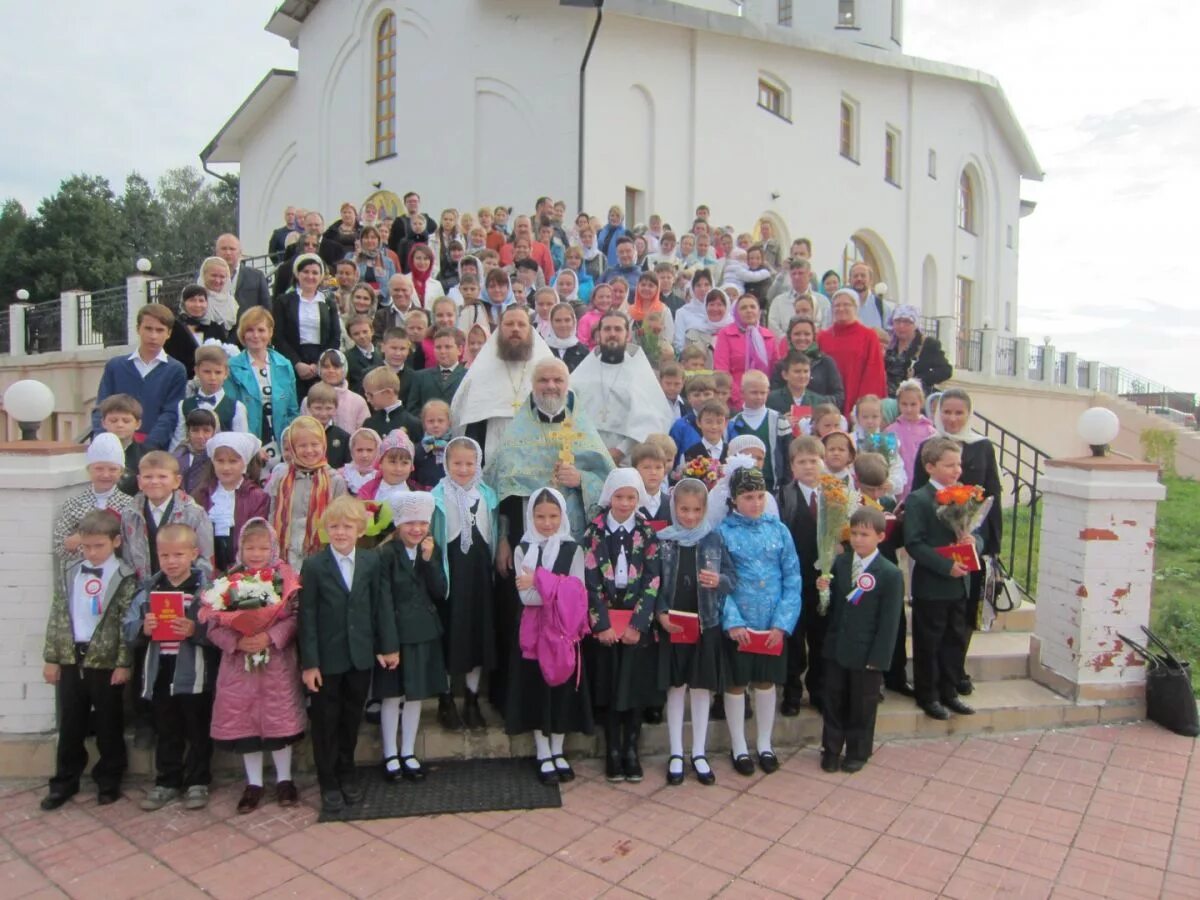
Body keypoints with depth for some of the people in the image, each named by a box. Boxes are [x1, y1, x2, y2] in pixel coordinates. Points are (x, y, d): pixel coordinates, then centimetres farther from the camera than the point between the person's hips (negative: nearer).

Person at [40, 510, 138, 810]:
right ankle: (65, 780, 29)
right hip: (71, 659, 4)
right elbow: (57, 617, 8)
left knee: (109, 725, 8)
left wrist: (124, 663, -13)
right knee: (70, 724, 14)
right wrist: (51, 657, 5)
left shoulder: (125, 577, -8)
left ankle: (109, 780, 23)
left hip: (107, 662, -4)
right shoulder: (70, 574, 6)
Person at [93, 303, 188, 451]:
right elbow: (101, 409, 8)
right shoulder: (114, 366, 12)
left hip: (156, 451, -2)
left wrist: (147, 447, -20)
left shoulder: (176, 370, 3)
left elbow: (170, 415, -5)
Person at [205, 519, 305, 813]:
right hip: (240, 663, 2)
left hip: (278, 662, -2)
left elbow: (295, 616, -10)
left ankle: (284, 779, 24)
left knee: (280, 719, 7)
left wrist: (270, 637, -22)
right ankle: (253, 783, 25)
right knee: (244, 721, 9)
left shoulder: (285, 577, -4)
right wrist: (237, 642, -19)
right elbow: (214, 626, -3)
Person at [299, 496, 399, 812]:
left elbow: (382, 605, 1)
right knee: (326, 722, 10)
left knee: (352, 719, 16)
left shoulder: (372, 561, -3)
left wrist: (389, 646, 0)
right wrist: (309, 662, -11)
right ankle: (328, 782, 25)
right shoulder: (313, 565, -9)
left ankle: (347, 772, 35)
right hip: (327, 658, -2)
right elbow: (307, 617, -9)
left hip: (361, 655, 2)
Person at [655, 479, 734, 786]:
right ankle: (676, 754, 21)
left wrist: (719, 581, -19)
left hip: (706, 624, 1)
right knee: (675, 688, 9)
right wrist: (660, 613, -14)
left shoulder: (715, 539, 0)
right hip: (672, 625, -1)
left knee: (702, 688, 9)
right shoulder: (662, 540, -3)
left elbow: (733, 578, 2)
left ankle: (699, 753, 24)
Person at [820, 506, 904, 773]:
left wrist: (878, 657, -14)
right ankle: (831, 749, 29)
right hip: (836, 648, 4)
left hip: (866, 654, -4)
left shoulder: (890, 574, -13)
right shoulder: (840, 563, 1)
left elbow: (889, 621, -13)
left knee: (862, 706, 13)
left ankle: (858, 752, 31)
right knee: (833, 701, 14)